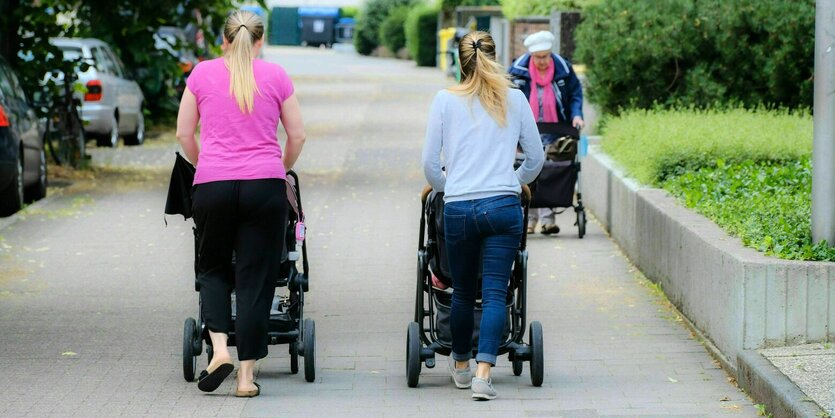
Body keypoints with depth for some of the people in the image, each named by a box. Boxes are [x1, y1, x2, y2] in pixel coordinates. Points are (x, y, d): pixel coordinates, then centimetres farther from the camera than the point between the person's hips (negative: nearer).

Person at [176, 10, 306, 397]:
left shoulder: (202, 74, 5)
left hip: (212, 187, 0)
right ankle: (246, 375, 3)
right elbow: (297, 136, 9)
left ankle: (220, 349, -2)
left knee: (213, 267, 18)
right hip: (265, 187, 0)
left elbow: (183, 134, 9)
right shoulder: (275, 76, 5)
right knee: (256, 279, 4)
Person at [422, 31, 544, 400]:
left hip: (458, 208, 0)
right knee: (495, 293, -3)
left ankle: (461, 365, 31)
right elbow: (536, 158, 13)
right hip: (503, 206, 0)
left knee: (463, 291, 15)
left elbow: (430, 163, 5)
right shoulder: (515, 99, 7)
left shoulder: (446, 100, 4)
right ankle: (483, 372, -15)